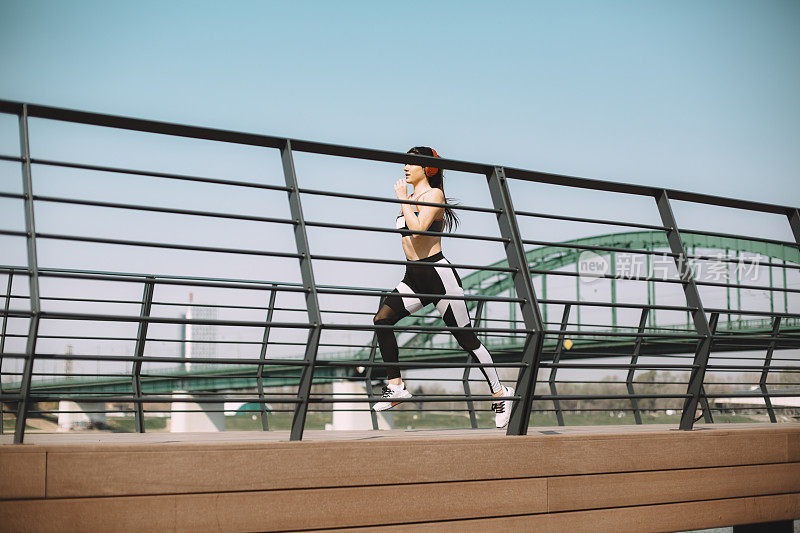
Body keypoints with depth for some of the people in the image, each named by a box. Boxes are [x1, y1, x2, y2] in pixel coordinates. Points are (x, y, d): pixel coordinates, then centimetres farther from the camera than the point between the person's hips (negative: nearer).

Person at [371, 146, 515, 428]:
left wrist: (403, 199, -14)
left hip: (438, 274, -8)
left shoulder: (434, 194, -8)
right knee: (382, 319, -11)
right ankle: (396, 386, -6)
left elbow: (418, 228, -24)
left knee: (466, 338, -2)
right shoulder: (410, 198, 17)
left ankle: (500, 393, 10)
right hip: (413, 277, 8)